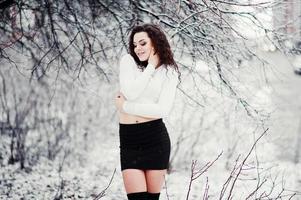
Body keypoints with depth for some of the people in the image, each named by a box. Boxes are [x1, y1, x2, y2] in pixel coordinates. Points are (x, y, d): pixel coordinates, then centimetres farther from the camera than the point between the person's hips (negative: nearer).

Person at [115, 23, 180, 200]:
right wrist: (151, 66, -5)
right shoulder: (128, 61, 7)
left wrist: (125, 106, -9)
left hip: (156, 138, 0)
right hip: (129, 140, 1)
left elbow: (163, 110, -9)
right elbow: (131, 93, -10)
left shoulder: (169, 72, 4)